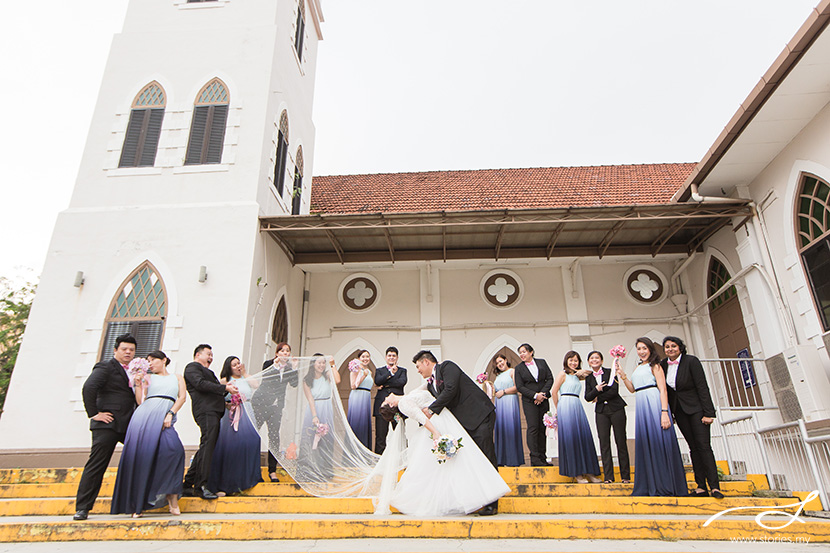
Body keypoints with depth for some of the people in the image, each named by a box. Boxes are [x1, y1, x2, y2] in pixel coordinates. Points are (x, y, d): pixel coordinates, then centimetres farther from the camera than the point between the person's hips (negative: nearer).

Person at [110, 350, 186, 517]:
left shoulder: (177, 378, 24)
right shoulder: (147, 378, 23)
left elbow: (182, 397, 8)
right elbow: (140, 401, 12)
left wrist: (170, 414, -6)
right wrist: (138, 384, 2)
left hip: (164, 420, -1)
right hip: (144, 416, 1)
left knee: (173, 449, -25)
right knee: (140, 455, -11)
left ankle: (172, 496, -15)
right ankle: (138, 504, 1)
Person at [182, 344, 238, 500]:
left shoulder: (207, 372, 34)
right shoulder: (192, 367, 5)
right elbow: (201, 384, -11)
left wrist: (225, 388, 8)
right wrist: (225, 388, -13)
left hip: (214, 411, 10)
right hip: (205, 410, -10)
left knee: (207, 447, 7)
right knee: (207, 445, -17)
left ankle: (188, 485, 12)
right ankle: (201, 486, -19)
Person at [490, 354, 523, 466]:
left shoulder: (512, 371, 3)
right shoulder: (498, 376, 24)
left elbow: (517, 387, -9)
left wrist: (503, 392, -7)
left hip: (510, 403, -6)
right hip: (499, 405, 6)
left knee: (510, 428, -9)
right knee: (500, 429, 1)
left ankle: (513, 460, -4)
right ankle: (501, 460, 3)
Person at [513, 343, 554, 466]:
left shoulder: (542, 362, 10)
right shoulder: (518, 368, 4)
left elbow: (550, 378, 4)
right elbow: (519, 387, -2)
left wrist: (543, 393, -8)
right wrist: (535, 395, -12)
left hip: (543, 400, 3)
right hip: (529, 401, -2)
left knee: (542, 428, 4)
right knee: (533, 428, -10)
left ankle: (542, 458, 8)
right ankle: (535, 459, -9)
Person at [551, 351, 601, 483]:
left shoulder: (577, 376, 18)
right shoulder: (563, 374, -1)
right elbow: (554, 392, -4)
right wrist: (558, 408, 2)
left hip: (578, 407, 7)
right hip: (566, 407, -7)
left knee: (583, 436, 2)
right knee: (570, 437, -6)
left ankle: (588, 471, 7)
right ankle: (576, 473, -2)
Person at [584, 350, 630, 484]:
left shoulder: (610, 372, 0)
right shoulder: (589, 378, 10)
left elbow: (614, 391, -10)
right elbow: (587, 397, 3)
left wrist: (598, 398, -4)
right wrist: (596, 390, -16)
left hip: (616, 409, -3)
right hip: (601, 412, 3)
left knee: (621, 441, 0)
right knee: (604, 443, -2)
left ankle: (625, 475, 10)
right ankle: (608, 476, 3)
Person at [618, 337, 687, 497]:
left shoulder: (654, 366, 1)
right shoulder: (637, 368, 22)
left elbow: (663, 390, -9)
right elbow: (632, 389, 21)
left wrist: (664, 412, -19)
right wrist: (622, 375, 9)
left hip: (654, 403, -7)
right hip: (641, 406, 7)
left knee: (658, 440, -7)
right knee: (645, 444, 7)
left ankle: (665, 486, 1)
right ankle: (650, 486, 13)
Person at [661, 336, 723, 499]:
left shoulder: (691, 361, -11)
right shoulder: (663, 365, 3)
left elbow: (702, 387, -13)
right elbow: (665, 390, 10)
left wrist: (708, 413, -16)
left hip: (696, 409, -4)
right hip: (679, 411, 5)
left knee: (703, 446, -10)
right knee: (693, 447, 5)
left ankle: (715, 486, -8)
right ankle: (701, 487, 5)